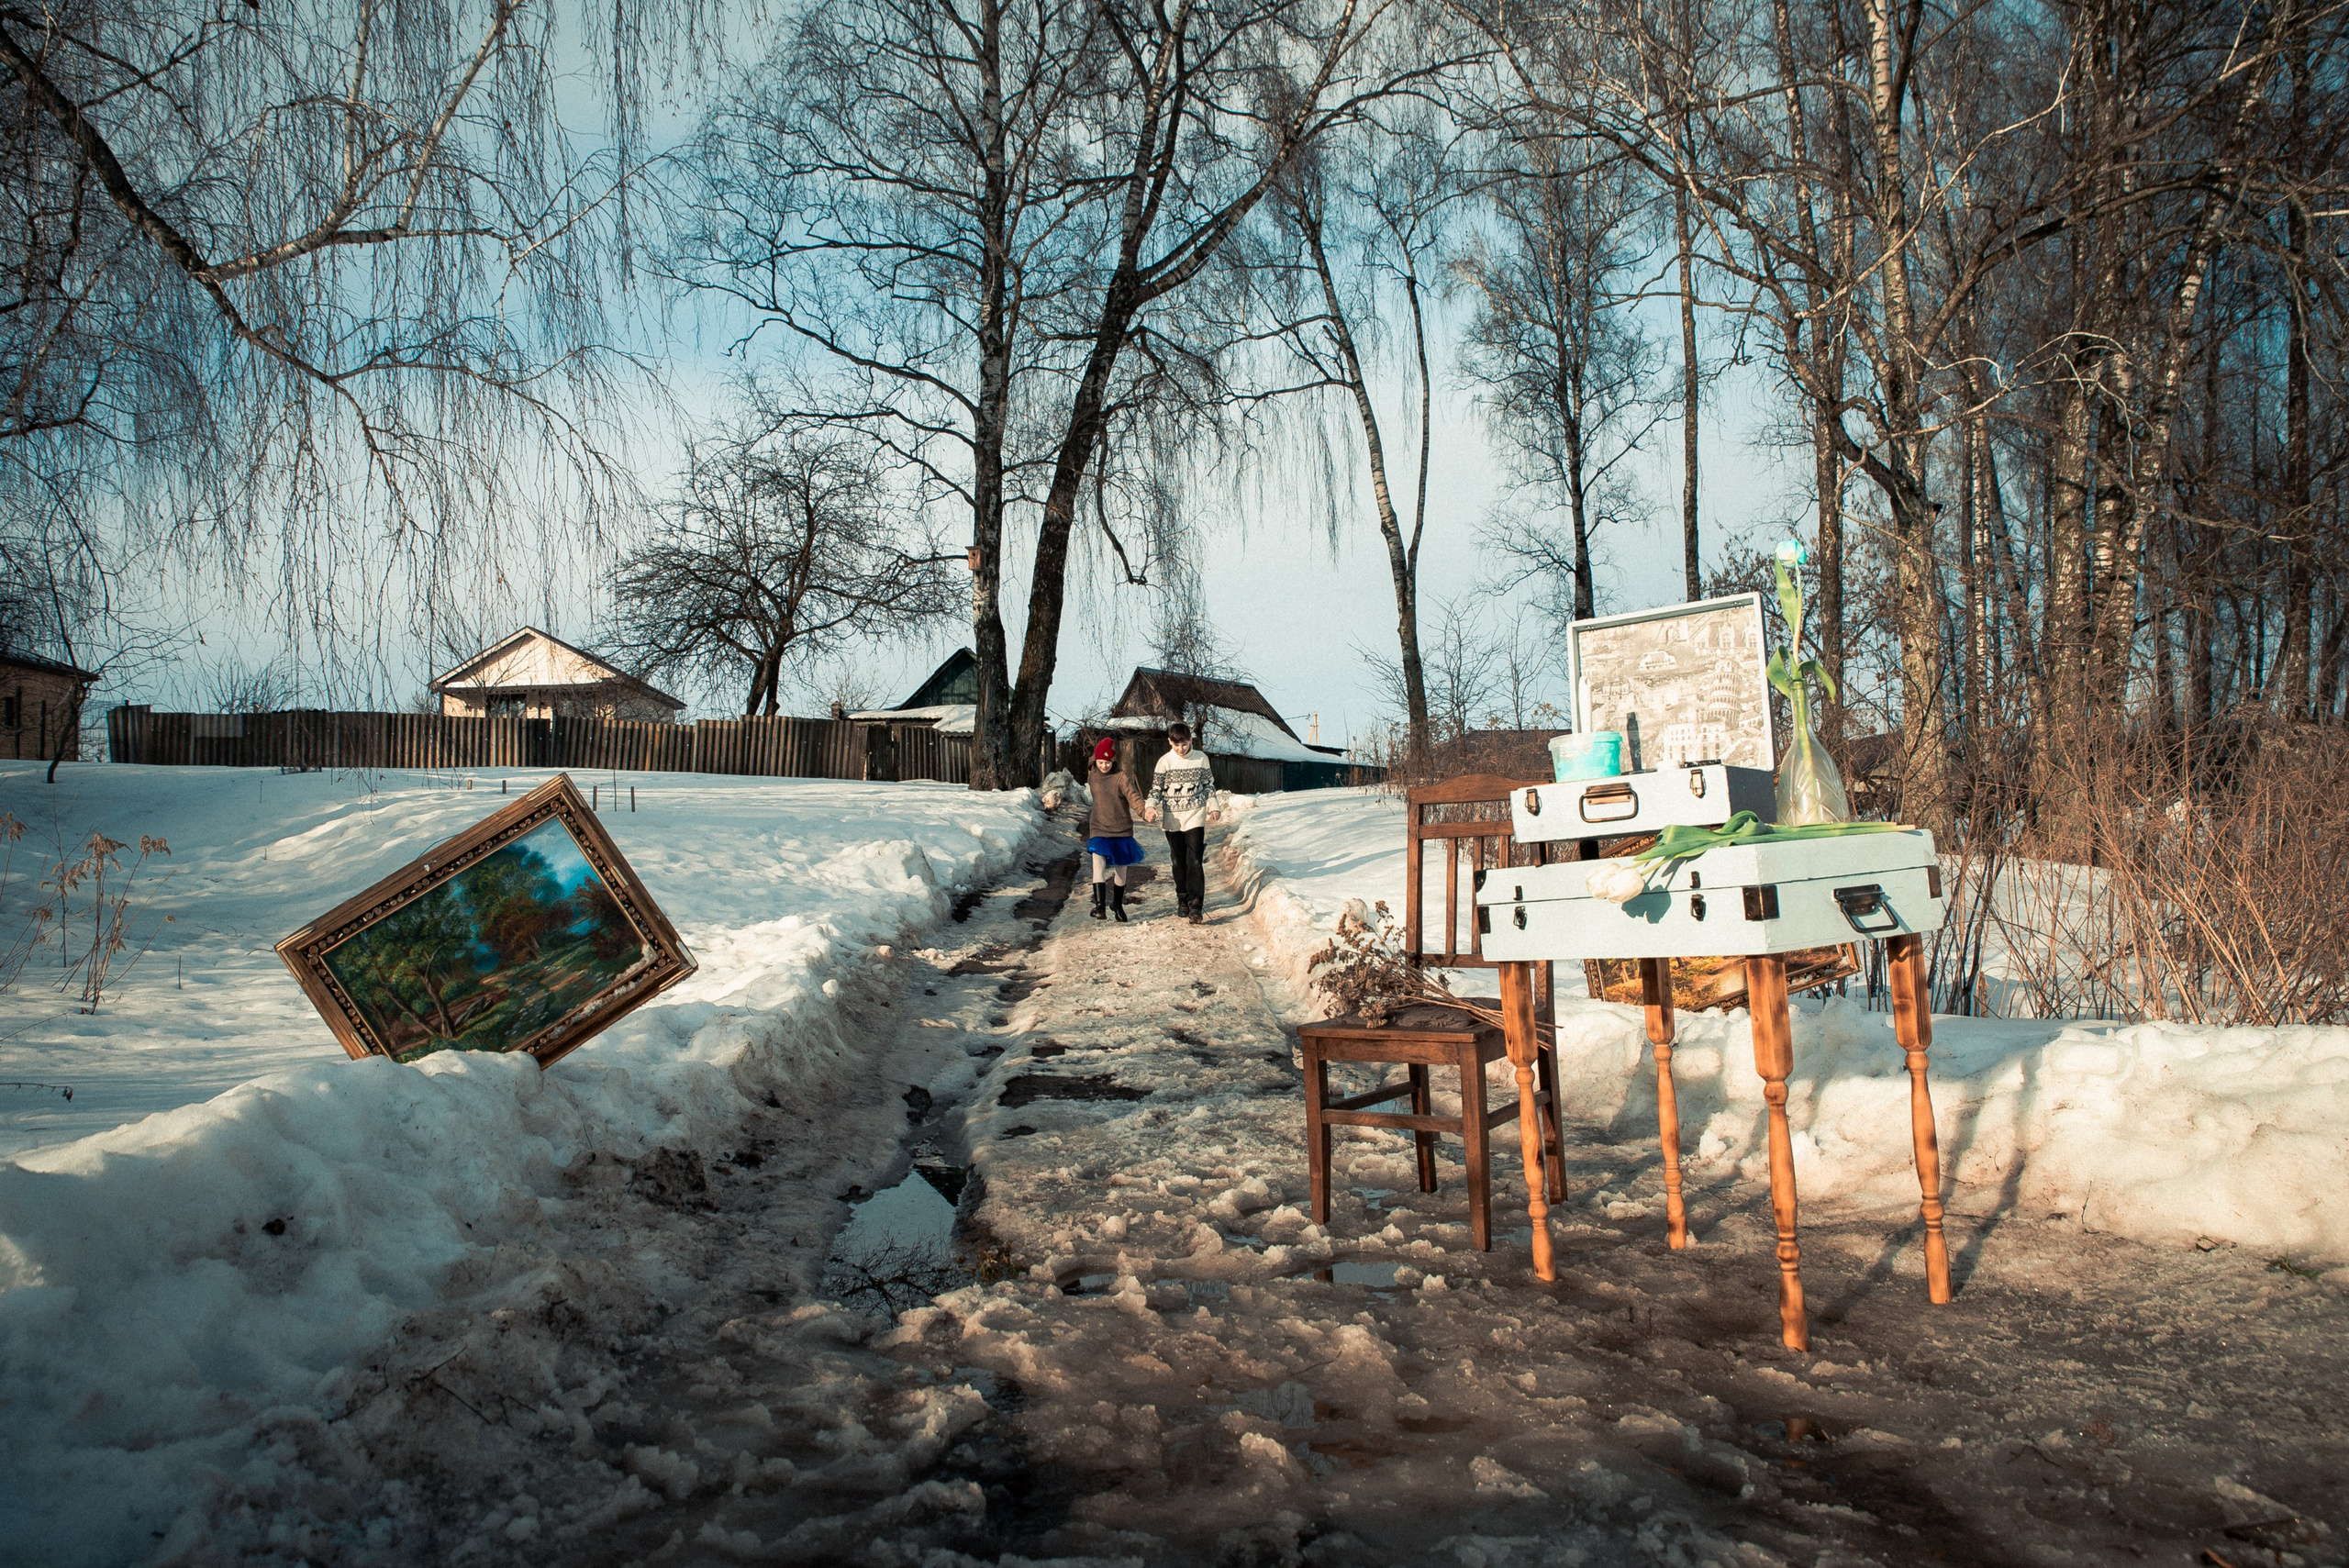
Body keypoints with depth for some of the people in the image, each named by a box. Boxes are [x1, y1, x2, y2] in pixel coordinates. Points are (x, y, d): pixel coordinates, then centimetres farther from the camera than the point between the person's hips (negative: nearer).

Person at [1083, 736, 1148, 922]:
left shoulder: (1122, 778, -11)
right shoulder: (1093, 779, 4)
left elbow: (1133, 796, -24)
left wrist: (1143, 809, -42)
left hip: (1122, 832, -1)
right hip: (1099, 830, 1)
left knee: (1120, 871, 11)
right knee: (1098, 865, -19)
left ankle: (1118, 905, 30)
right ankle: (1100, 905, -22)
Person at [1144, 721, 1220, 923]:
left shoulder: (1201, 758, 1)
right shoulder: (1165, 762, -1)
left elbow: (1209, 785, 11)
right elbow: (1156, 788, 0)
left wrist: (1214, 807, 5)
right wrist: (1150, 807, -16)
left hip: (1195, 816, -1)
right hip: (1173, 819, 1)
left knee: (1195, 861, -10)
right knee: (1179, 861, 8)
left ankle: (1196, 906, -11)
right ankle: (1182, 900, 23)